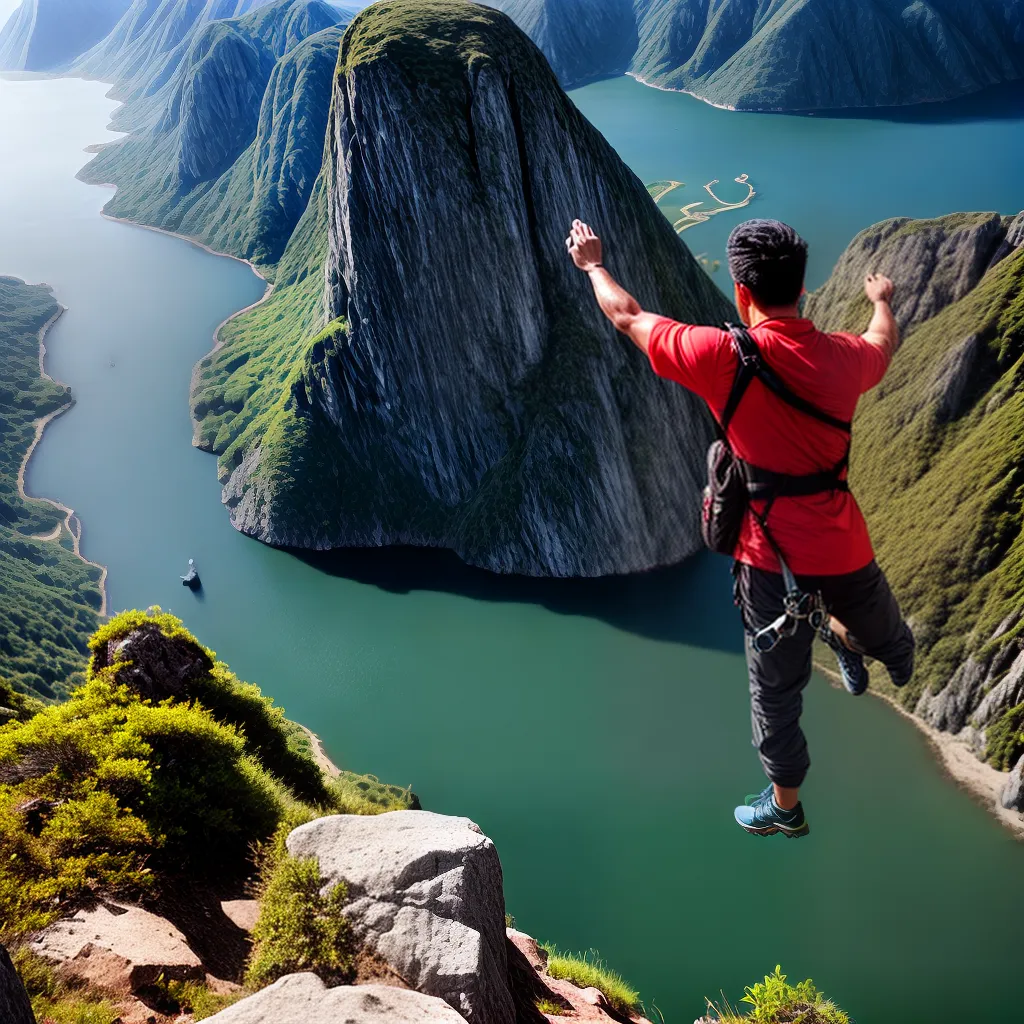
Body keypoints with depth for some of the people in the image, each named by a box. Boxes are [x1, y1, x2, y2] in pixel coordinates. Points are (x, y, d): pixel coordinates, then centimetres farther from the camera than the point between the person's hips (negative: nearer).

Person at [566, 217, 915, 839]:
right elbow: (885, 343, 21)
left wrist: (593, 265, 19)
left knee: (777, 689, 18)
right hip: (842, 549, 1)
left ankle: (785, 806, 34)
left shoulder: (722, 359, -17)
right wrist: (882, 300, 45)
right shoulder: (842, 358, -6)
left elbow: (628, 318, 0)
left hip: (768, 554, 0)